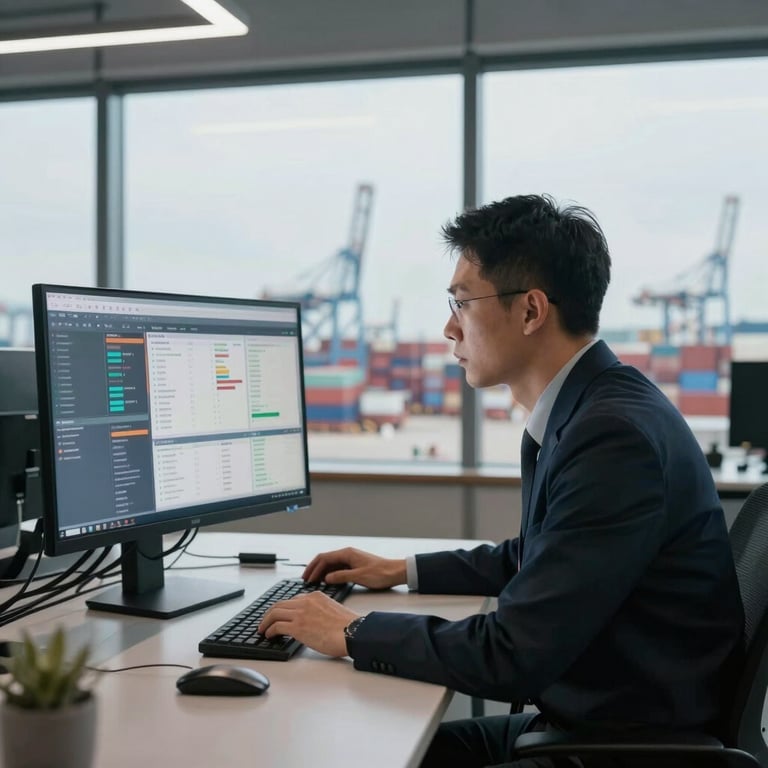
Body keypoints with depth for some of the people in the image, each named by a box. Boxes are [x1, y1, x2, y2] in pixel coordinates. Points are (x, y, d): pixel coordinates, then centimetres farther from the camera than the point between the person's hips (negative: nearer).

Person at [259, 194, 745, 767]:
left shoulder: (615, 434, -26)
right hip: (575, 717, 8)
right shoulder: (582, 410, 4)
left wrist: (353, 633, -14)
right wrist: (402, 571, 15)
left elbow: (512, 658, -26)